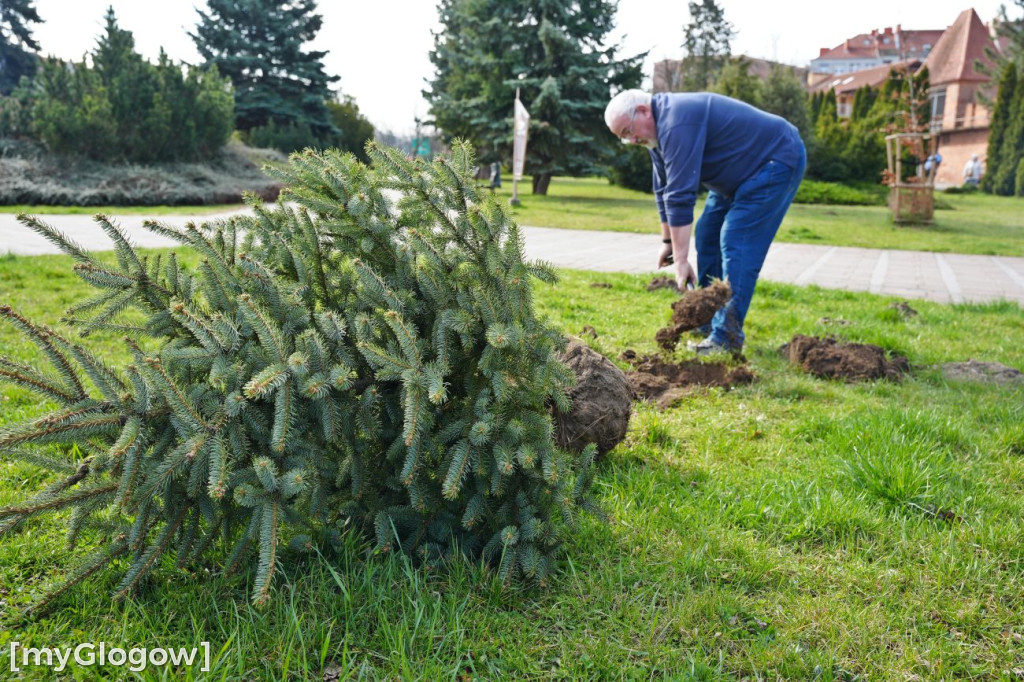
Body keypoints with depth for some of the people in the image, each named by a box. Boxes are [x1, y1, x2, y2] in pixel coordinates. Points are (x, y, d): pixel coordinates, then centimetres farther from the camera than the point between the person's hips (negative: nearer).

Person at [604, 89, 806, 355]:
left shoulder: (676, 123, -29)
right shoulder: (658, 129, 4)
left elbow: (680, 195, -32)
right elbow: (665, 190, 11)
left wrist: (681, 259, -31)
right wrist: (667, 241, 14)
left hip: (777, 160, -10)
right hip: (741, 173, 10)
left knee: (736, 243, -17)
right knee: (707, 236, 8)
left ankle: (727, 338, -15)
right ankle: (708, 322, 15)